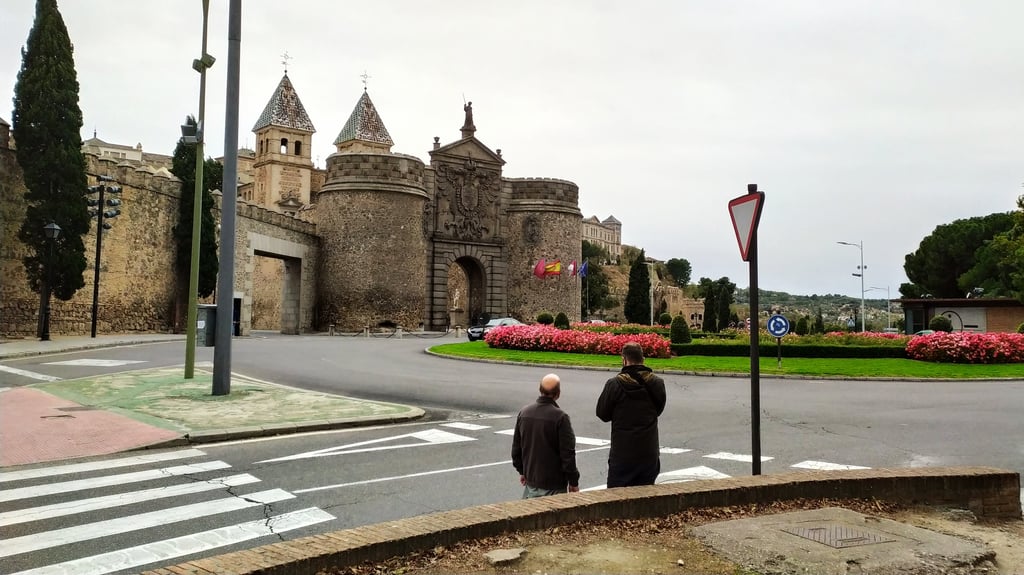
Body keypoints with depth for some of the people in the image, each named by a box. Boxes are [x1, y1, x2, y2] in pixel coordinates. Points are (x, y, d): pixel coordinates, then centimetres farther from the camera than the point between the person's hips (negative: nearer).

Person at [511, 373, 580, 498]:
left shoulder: (524, 412, 1)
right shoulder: (560, 417, -17)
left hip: (530, 480, 6)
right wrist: (573, 482, -5)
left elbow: (516, 447, 10)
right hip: (554, 484, -5)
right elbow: (568, 453, -15)